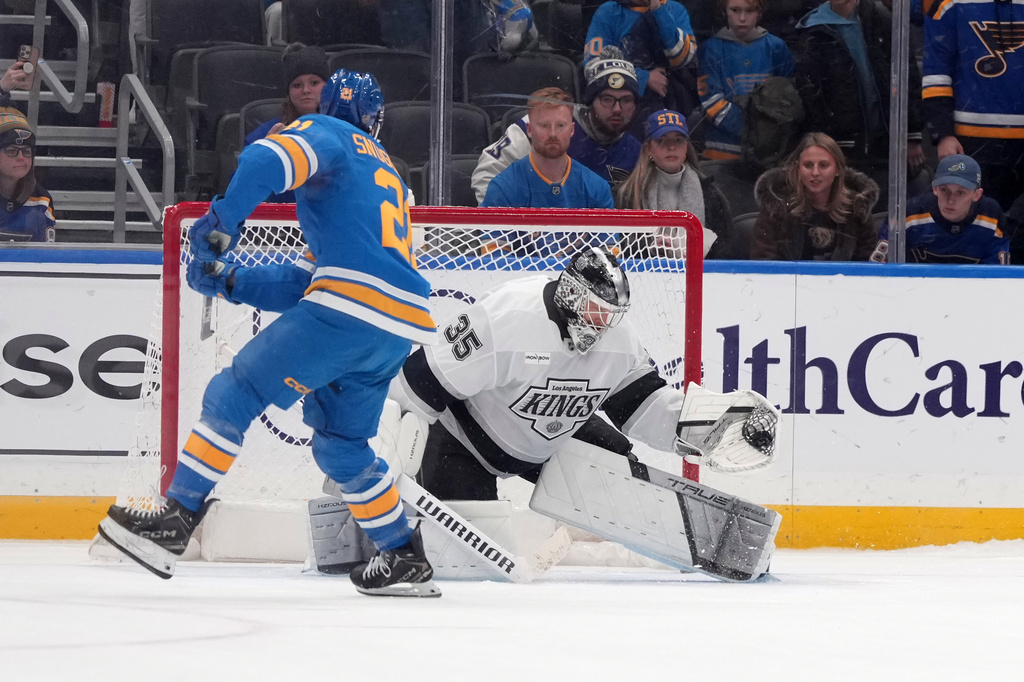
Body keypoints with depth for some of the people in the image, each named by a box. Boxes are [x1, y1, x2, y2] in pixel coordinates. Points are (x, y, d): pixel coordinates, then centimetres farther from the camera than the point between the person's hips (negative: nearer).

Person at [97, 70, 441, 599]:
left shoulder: (326, 134, 12)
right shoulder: (386, 173, 36)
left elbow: (269, 160, -14)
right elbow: (307, 281, 28)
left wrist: (222, 221, -16)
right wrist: (232, 282, 20)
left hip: (351, 303, -8)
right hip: (401, 323, 8)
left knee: (237, 393, -4)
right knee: (340, 442, 24)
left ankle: (174, 520, -10)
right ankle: (405, 560, 25)